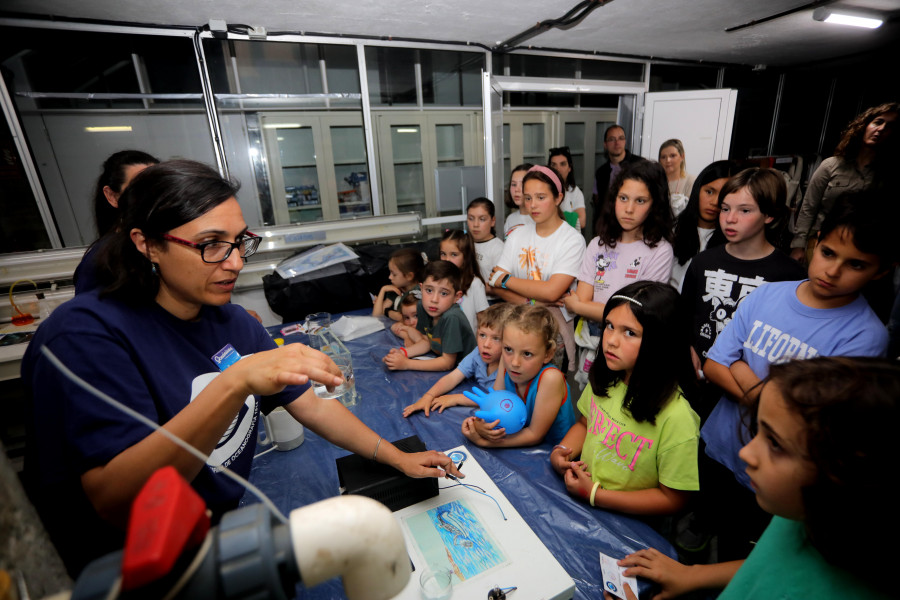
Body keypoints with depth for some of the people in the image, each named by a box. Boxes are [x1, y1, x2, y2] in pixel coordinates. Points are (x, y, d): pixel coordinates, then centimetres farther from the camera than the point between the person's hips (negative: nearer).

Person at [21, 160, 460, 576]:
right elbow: (116, 503, -28)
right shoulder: (86, 333, -20)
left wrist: (397, 458, -5)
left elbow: (312, 406, 0)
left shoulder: (234, 322, -1)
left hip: (224, 523, 6)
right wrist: (235, 384, -40)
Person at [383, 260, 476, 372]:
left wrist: (406, 364, -21)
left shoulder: (452, 318, -28)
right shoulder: (423, 307, -9)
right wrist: (403, 352, -11)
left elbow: (448, 363, -21)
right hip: (442, 361, 6)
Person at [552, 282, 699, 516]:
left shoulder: (677, 418, -24)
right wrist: (561, 451, -6)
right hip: (578, 495, 5)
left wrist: (594, 494, -17)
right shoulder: (604, 377, -5)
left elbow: (672, 499, -14)